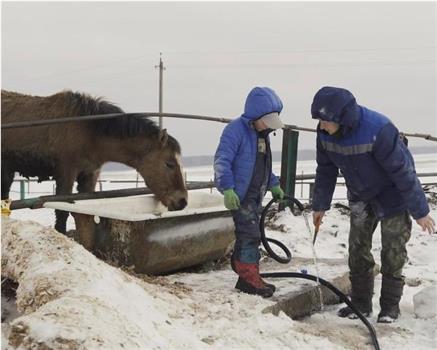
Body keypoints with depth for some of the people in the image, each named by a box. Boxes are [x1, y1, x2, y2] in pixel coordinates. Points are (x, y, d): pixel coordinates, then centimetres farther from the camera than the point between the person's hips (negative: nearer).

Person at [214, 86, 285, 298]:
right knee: (250, 234, -11)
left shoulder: (263, 134, 14)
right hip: (240, 194, -9)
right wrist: (227, 188, -29)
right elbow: (222, 160, -21)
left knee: (251, 235, 12)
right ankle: (249, 277, -4)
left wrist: (274, 185, 26)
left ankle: (246, 277, 21)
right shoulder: (236, 129, -14)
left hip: (256, 194, 9)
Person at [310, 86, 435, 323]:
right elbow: (326, 170, -1)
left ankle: (390, 306, 16)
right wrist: (320, 205, 6)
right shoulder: (325, 133, -18)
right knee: (357, 249, 6)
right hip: (360, 196, 6)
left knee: (393, 251, 1)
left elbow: (402, 170, -28)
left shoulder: (378, 130, -36)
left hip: (392, 195, -5)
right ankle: (360, 303, 19)